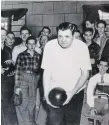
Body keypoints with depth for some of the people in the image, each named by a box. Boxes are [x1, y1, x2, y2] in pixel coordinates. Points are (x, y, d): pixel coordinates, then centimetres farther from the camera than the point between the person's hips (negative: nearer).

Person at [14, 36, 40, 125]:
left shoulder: (37, 56, 3)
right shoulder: (21, 55, -8)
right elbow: (18, 71, -10)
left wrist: (36, 68, -6)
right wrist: (17, 86, -12)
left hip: (34, 80, 4)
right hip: (23, 79, -4)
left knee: (32, 102, 13)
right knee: (23, 103, -4)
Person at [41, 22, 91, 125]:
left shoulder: (82, 47, -13)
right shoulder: (49, 46, -14)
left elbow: (85, 74, -9)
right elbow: (47, 71, -8)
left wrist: (72, 93, -20)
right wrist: (46, 94, -17)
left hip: (76, 93, 1)